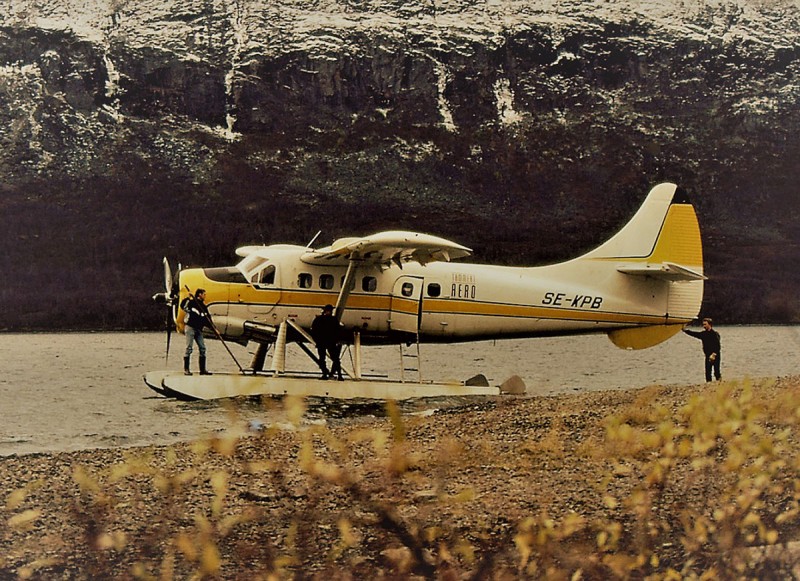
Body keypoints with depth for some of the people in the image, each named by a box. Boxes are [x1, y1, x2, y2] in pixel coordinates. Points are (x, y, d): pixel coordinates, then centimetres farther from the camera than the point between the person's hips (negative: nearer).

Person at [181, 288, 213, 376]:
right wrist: (187, 298, -29)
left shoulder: (203, 306, 17)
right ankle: (186, 369, -6)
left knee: (202, 348, 3)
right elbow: (183, 306, -18)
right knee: (189, 348, -8)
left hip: (199, 329, 7)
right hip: (190, 327, -7)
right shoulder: (191, 302, -2)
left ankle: (203, 369, 9)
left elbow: (208, 319, 18)